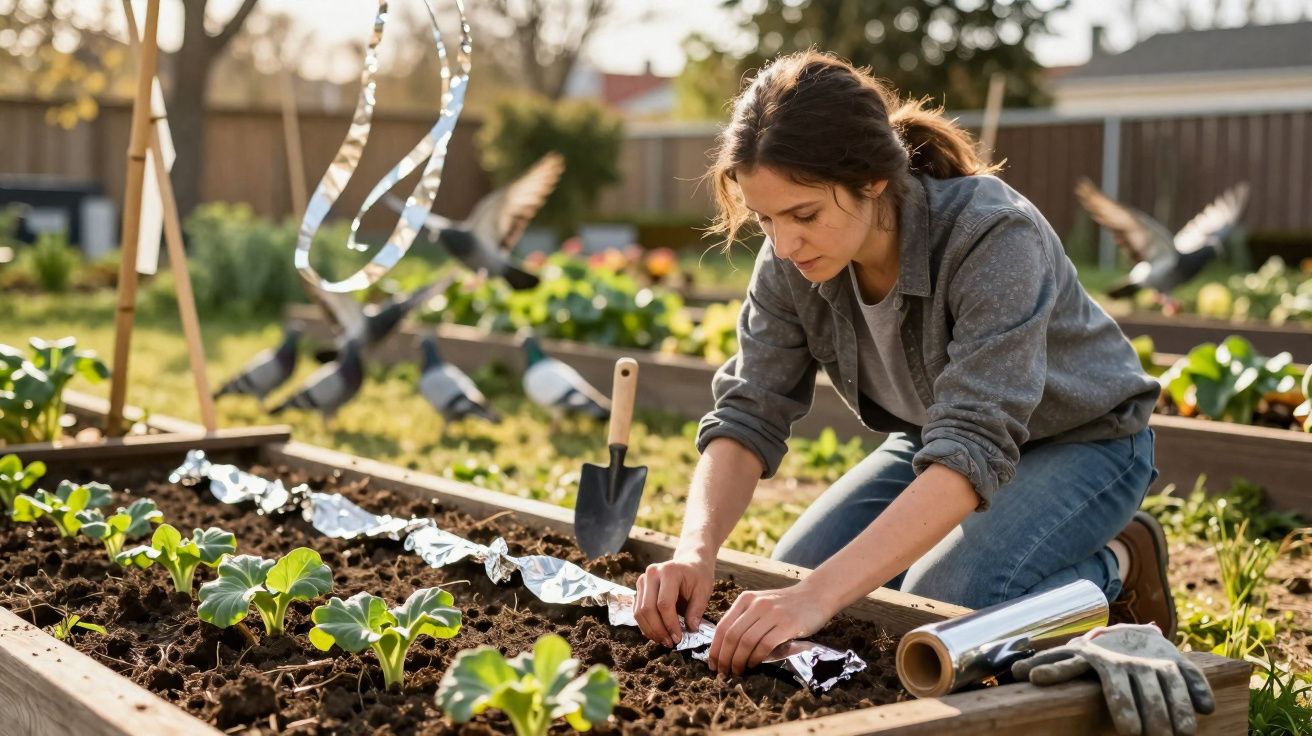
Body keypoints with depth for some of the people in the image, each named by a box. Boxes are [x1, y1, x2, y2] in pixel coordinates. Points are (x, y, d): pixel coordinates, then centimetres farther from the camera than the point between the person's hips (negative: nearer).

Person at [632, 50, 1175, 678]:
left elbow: (973, 449, -44)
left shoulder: (993, 239, -37)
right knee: (789, 579, -3)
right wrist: (695, 551, -38)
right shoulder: (791, 263, -19)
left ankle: (1113, 567, 2)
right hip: (937, 438, 7)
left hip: (1081, 442, -6)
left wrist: (820, 596, -53)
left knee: (943, 606, -28)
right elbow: (747, 416, -18)